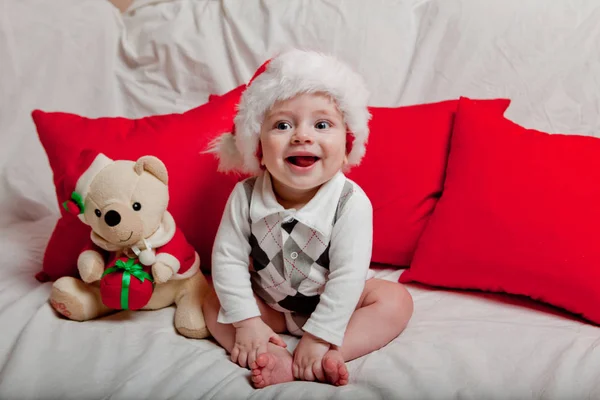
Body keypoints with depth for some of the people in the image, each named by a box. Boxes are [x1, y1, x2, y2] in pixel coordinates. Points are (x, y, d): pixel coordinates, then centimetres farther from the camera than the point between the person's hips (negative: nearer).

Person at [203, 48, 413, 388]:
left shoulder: (351, 202, -27)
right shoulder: (246, 196, -19)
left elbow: (348, 276, -27)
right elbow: (228, 259, -15)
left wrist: (319, 336, -30)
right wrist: (246, 321, -21)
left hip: (332, 303, -2)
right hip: (270, 303, 2)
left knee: (396, 300, -23)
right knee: (215, 305, -12)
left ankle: (293, 367, -35)